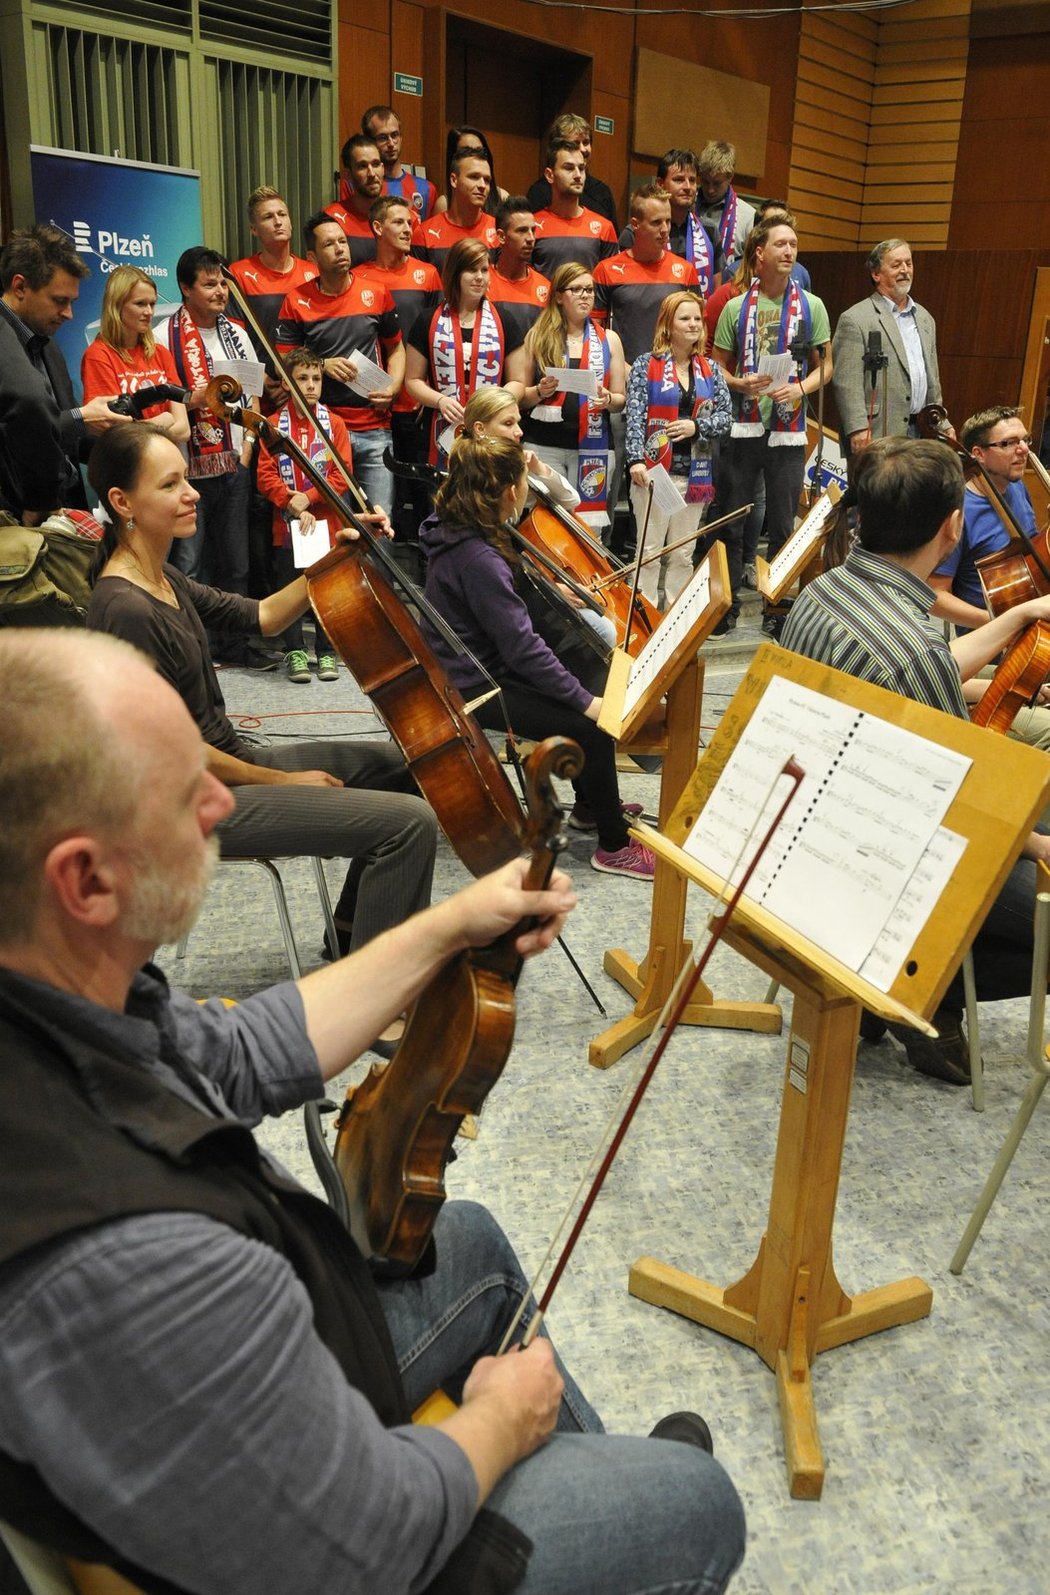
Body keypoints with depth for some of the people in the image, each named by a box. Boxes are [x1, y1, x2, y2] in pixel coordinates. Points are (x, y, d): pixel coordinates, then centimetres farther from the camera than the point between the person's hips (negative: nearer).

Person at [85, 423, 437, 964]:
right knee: (410, 821, -18)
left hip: (228, 762, 10)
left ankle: (351, 928, 31)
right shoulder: (127, 610, -24)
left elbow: (261, 617, 12)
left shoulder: (162, 579, 6)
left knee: (396, 763, 20)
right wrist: (281, 781, -11)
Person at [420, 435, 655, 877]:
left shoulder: (458, 530, 2)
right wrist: (584, 699, -24)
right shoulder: (478, 558, -28)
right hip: (476, 688, -11)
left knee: (581, 699, 16)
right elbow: (522, 646, -29)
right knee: (594, 726, -17)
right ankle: (615, 845, -2)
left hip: (474, 668, 11)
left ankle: (593, 806, 30)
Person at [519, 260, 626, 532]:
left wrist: (607, 400, -9)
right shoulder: (537, 336, 7)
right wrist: (540, 392, -11)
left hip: (593, 446, 1)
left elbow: (620, 400, 12)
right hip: (544, 446, -1)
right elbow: (519, 397, 9)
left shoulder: (609, 339, 11)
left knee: (589, 529, -1)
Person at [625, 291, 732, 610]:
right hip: (654, 470, -4)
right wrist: (636, 459, -22)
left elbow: (725, 416, 6)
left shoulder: (710, 371, 10)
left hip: (695, 473, 4)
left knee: (683, 554, 9)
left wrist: (697, 426, -12)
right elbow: (635, 416, -10)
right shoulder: (646, 365, -1)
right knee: (651, 551, -2)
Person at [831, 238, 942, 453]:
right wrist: (858, 429, -20)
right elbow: (846, 382, -12)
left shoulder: (925, 319, 21)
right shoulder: (854, 320, -3)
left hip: (922, 434, 7)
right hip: (879, 435, -7)